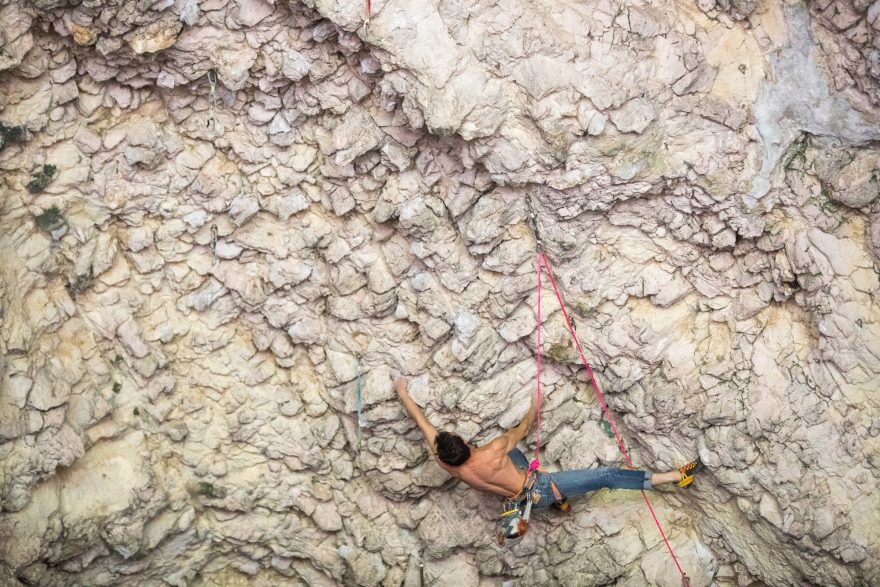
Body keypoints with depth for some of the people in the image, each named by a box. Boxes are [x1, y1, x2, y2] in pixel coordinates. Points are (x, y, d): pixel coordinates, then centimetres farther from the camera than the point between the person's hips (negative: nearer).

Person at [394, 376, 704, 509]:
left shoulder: (445, 463, -15)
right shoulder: (489, 455, -32)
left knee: (508, 444, 26)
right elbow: (522, 430, -15)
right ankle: (675, 476, -9)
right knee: (606, 476, -10)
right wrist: (535, 407, 3)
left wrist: (402, 392, 5)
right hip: (540, 489, -7)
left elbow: (422, 421, -5)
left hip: (525, 495, 7)